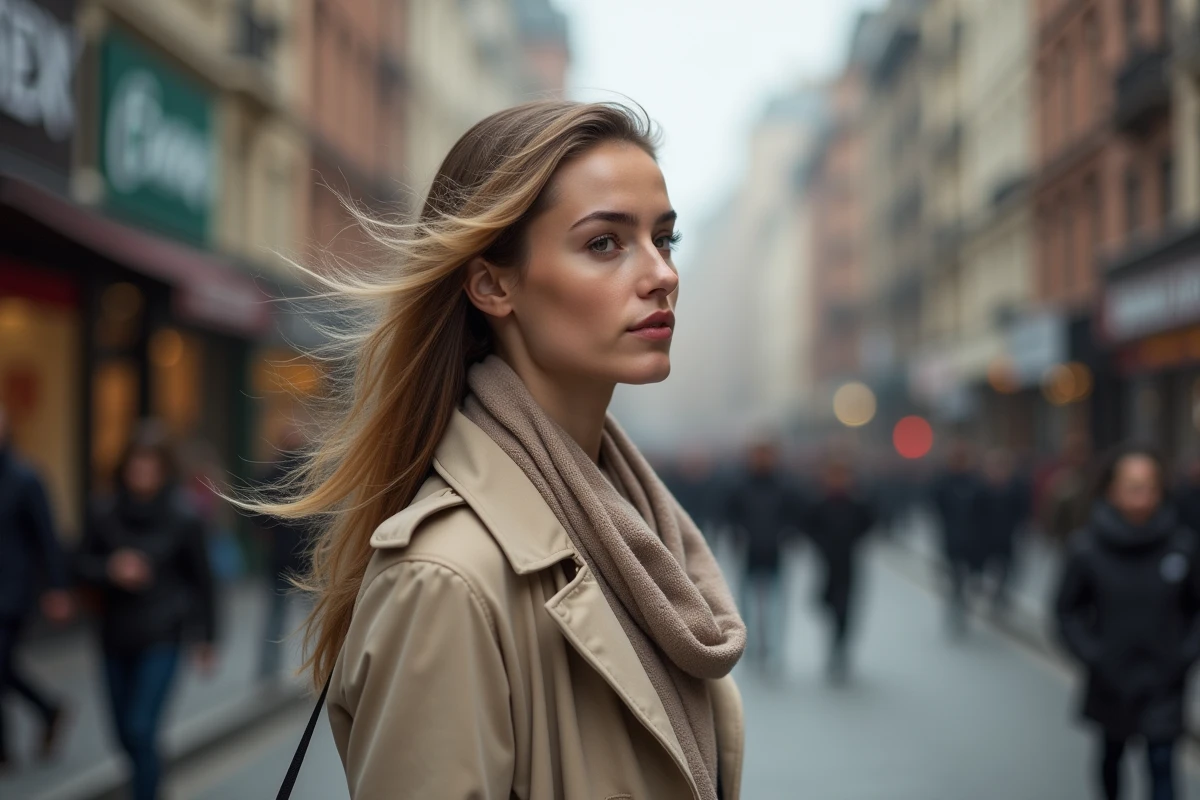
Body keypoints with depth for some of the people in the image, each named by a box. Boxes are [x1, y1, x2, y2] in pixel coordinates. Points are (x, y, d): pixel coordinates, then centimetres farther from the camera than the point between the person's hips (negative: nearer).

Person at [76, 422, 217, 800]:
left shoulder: (182, 518, -11)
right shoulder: (105, 513, -5)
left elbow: (200, 579, -2)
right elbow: (83, 563, 4)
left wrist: (205, 637, 3)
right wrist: (111, 570, -18)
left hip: (161, 639, -4)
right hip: (116, 637, 4)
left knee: (140, 731, -11)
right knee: (126, 734, 15)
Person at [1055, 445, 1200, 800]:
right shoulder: (1087, 548, -17)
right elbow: (1067, 610, -5)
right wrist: (1092, 656, -15)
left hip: (1163, 682, -1)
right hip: (1111, 682, 1)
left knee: (1162, 764, -5)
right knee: (1111, 754, 22)